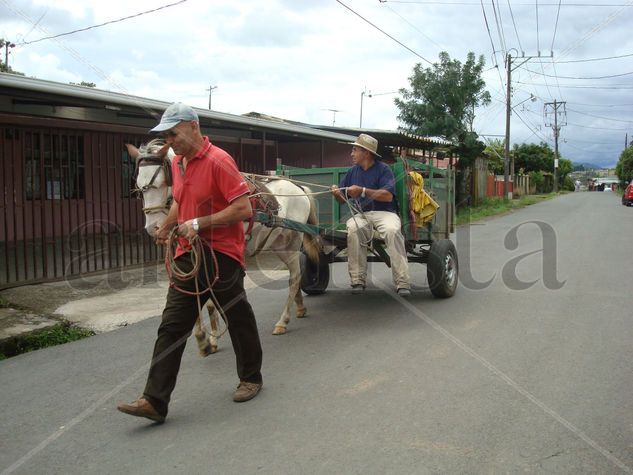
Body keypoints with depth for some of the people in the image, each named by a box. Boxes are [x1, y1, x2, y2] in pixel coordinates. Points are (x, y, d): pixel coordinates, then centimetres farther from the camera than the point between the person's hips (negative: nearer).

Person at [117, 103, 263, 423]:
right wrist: (166, 227, 20)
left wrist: (199, 224, -22)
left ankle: (250, 378, 31)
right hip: (188, 254, 8)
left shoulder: (218, 161, -14)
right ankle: (155, 401, 5)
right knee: (171, 326, 2)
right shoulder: (177, 163, 12)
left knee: (238, 319, 10)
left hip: (221, 255, -7)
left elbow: (244, 209, -20)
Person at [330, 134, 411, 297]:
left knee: (392, 230, -36)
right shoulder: (353, 172, 15)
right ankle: (358, 280, -25)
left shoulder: (383, 169, 0)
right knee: (352, 229, -32)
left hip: (385, 212, -3)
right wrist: (337, 193, -8)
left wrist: (363, 191, -20)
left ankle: (402, 283, -31)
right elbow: (343, 199, 17)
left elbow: (388, 195, -14)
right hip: (362, 214, 3)